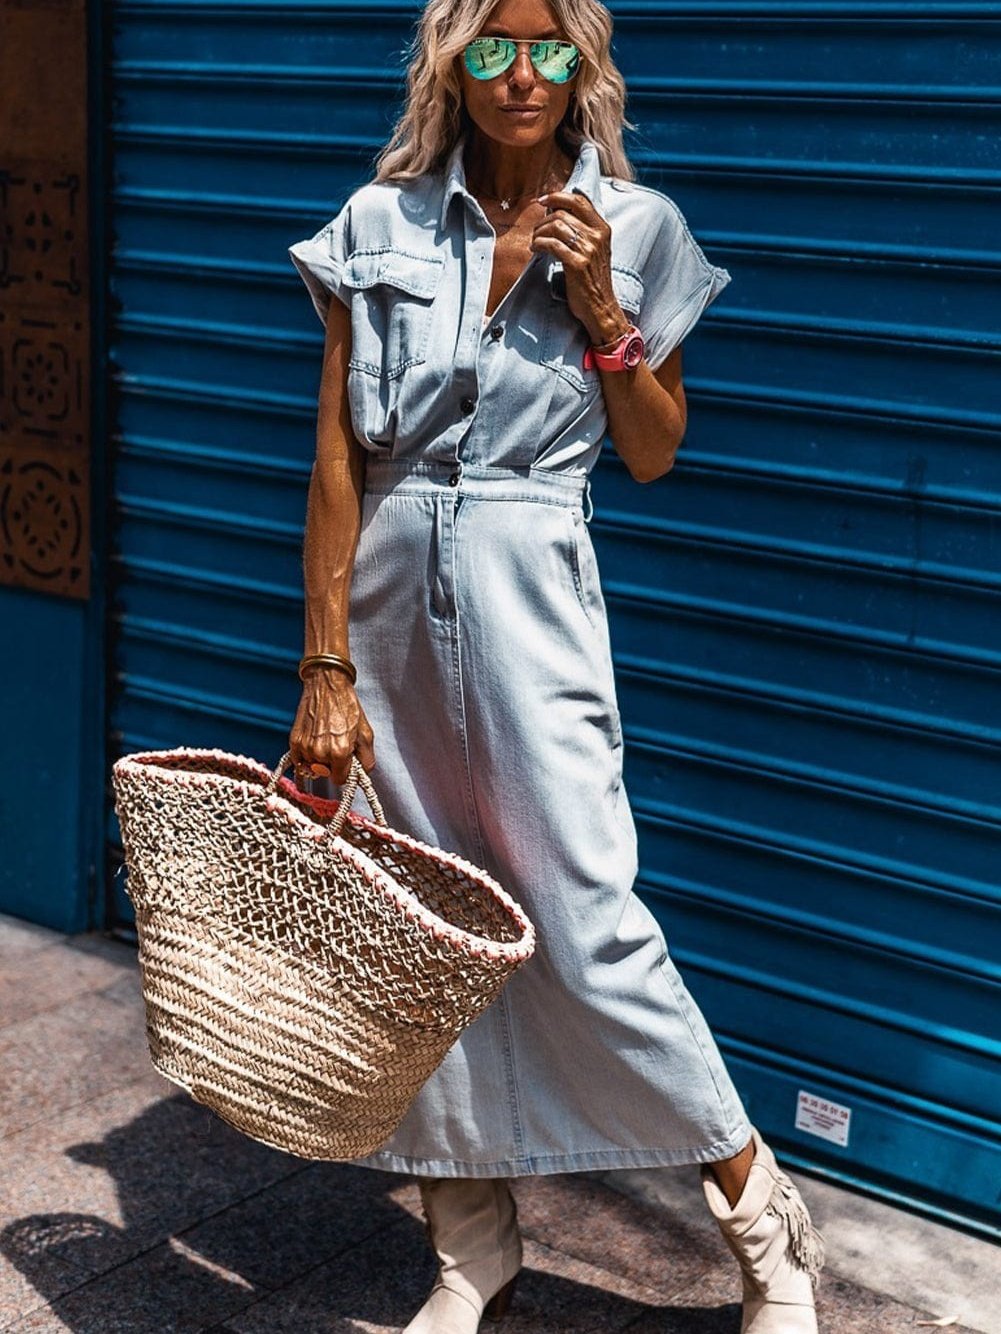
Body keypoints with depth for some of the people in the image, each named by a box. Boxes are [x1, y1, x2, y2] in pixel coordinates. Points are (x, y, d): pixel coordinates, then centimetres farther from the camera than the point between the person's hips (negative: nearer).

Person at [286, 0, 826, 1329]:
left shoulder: (635, 228, 2)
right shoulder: (381, 224, 3)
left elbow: (654, 452, 7)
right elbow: (338, 461, 1)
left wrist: (598, 306, -9)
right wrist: (326, 668, -3)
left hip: (529, 588, -2)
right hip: (390, 587, 3)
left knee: (589, 928, -8)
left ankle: (768, 1227, 12)